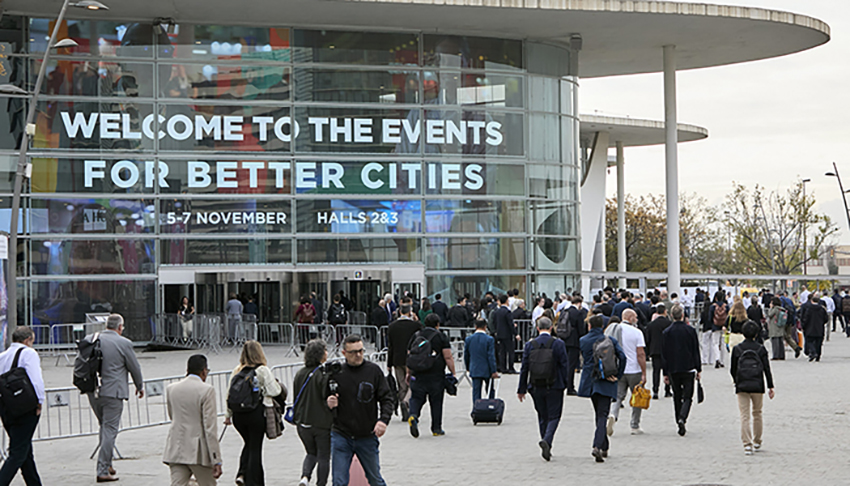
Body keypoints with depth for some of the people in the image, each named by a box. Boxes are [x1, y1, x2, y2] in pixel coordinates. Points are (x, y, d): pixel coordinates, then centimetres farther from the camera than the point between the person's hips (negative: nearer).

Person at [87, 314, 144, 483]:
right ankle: (103, 471, -3)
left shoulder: (91, 340, 3)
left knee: (104, 426, 21)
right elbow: (134, 368, 1)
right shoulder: (124, 343, -9)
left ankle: (106, 464, 25)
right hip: (113, 391, -5)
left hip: (93, 391, 5)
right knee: (110, 430, -2)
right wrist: (140, 386, 19)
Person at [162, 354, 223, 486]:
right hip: (199, 452, -4)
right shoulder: (207, 390, -12)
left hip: (176, 450, 4)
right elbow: (210, 427, -15)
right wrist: (216, 460, -14)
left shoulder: (171, 389, 5)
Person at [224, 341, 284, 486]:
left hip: (238, 414, 5)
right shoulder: (263, 370, -9)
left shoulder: (237, 371, 6)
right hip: (256, 413, -5)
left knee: (248, 444, 22)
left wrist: (228, 415, 16)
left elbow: (230, 394, 8)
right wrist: (282, 390, 12)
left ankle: (242, 474, 7)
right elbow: (274, 391, -11)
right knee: (255, 448, 5)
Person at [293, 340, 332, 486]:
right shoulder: (324, 375, -17)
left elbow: (296, 398, 9)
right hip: (322, 424, -5)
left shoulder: (299, 374, 1)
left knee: (311, 453, 21)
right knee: (323, 457, 9)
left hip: (303, 424, 5)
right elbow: (328, 400, -17)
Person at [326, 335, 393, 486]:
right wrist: (329, 404, -15)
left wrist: (383, 420, -15)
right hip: (341, 436, 0)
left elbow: (386, 398, 1)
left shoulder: (373, 370, -1)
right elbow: (326, 399, 9)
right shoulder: (336, 373, -2)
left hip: (367, 437, 0)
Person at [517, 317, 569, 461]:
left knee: (542, 417, 15)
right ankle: (547, 441, -21)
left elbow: (524, 368, 2)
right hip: (554, 387, -3)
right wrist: (564, 383, 7)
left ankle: (546, 449, 18)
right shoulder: (558, 344, -6)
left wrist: (522, 389, 8)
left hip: (536, 388, 3)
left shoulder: (529, 345, 0)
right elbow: (564, 364, -6)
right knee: (554, 416, 3)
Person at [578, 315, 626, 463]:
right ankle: (598, 446, -23)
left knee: (599, 414, 18)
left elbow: (585, 360, 1)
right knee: (602, 415, -4)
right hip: (605, 384, -2)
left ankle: (604, 447, 24)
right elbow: (622, 357, -10)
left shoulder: (583, 341, 2)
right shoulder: (610, 340, -1)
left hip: (590, 381, 2)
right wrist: (618, 376, -3)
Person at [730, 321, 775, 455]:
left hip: (741, 387, -1)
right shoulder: (761, 349, -2)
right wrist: (770, 387, 5)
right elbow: (767, 369, -1)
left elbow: (732, 369, 5)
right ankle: (757, 442, 27)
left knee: (744, 416, -1)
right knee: (757, 413, 17)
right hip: (757, 386, 1)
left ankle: (747, 444, -11)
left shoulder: (737, 349, -1)